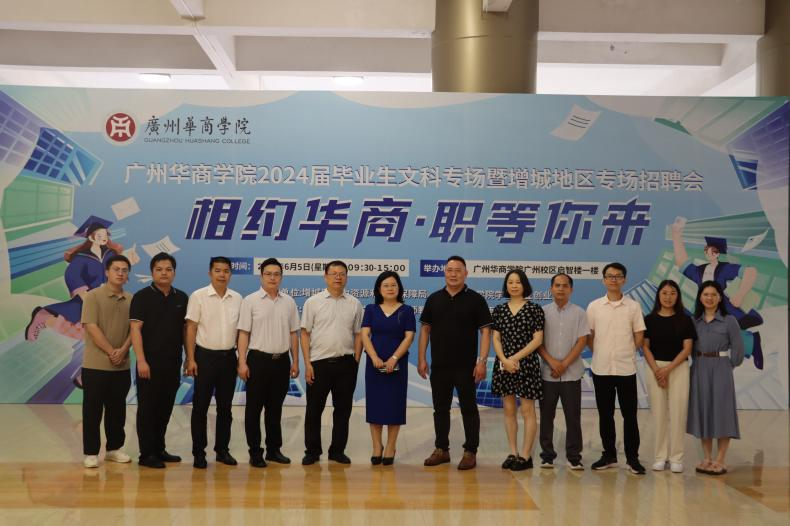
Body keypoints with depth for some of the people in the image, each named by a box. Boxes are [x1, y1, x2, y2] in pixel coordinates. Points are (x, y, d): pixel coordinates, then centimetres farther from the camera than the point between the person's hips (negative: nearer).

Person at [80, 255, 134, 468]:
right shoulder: (93, 296, -6)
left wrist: (123, 350, -12)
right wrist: (111, 352, -15)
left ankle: (114, 448, 23)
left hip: (122, 366, 4)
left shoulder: (131, 300, 7)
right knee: (92, 410, 3)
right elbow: (91, 328, -12)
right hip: (96, 364, -4)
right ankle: (90, 452, 11)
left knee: (117, 409, 12)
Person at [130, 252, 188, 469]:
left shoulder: (181, 298, 8)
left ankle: (159, 449, 24)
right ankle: (147, 454, 9)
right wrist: (141, 360, -18)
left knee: (165, 407, 12)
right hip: (150, 362, -5)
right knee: (147, 408, 2)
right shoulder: (142, 297, -5)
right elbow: (135, 329, -11)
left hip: (173, 362, 5)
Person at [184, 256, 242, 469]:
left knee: (225, 406, 10)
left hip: (229, 357, 4)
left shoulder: (237, 298, 6)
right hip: (205, 356, -3)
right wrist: (191, 359, -10)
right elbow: (191, 329, -5)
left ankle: (222, 449, 20)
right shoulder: (198, 296, -4)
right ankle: (198, 452, 11)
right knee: (201, 406, 2)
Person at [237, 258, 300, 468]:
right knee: (254, 408, 3)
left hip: (281, 360, 3)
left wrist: (295, 361, 7)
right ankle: (255, 452, 12)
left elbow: (293, 333, 10)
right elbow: (243, 333, -5)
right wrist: (242, 362, -11)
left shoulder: (289, 302, 7)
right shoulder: (251, 301, -3)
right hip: (258, 359, -3)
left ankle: (274, 449, 22)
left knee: (275, 407, 12)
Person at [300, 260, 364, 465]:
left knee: (343, 409, 9)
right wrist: (307, 364, -7)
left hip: (346, 363, 2)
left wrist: (356, 362, 2)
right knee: (314, 409, 5)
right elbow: (305, 334, -1)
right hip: (319, 363, -2)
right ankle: (312, 451, 18)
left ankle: (337, 451, 20)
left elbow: (358, 335, 9)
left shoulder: (354, 304, 6)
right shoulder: (313, 302, 0)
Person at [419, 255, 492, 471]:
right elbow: (425, 329, 10)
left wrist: (482, 361, -13)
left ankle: (470, 452, 12)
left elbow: (485, 331, -5)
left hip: (466, 366, -3)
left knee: (468, 409, 3)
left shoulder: (475, 300, -2)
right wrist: (421, 359, 3)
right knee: (440, 409, 11)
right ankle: (441, 449, 22)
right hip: (439, 366, 3)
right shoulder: (434, 299, 7)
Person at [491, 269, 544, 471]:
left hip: (526, 364, -3)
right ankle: (513, 453, 16)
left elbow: (538, 339, -6)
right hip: (504, 365, 4)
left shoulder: (534, 309, -1)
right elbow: (496, 338, 5)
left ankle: (526, 455, 5)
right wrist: (504, 360, -11)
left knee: (527, 410, 0)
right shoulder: (499, 310, 8)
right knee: (509, 409, 8)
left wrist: (516, 358, -12)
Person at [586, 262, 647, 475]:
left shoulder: (633, 306, 1)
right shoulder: (594, 306, 2)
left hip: (626, 368, -1)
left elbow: (639, 337, 5)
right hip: (601, 369, 1)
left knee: (629, 415, 3)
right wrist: (601, 353, 3)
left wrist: (625, 353, 5)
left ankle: (632, 458, 12)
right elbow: (588, 337, 6)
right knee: (605, 415, 8)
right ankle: (609, 455, 20)